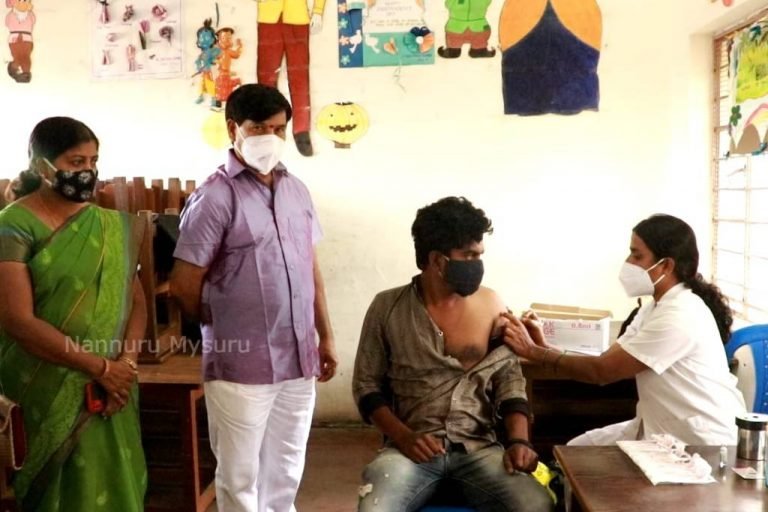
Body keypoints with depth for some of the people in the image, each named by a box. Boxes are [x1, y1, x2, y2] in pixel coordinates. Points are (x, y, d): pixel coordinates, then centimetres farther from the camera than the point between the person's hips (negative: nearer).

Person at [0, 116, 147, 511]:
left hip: (110, 386, 5)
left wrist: (126, 363, -13)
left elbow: (135, 299, 3)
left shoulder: (113, 227, 4)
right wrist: (101, 367, -18)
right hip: (49, 392, -4)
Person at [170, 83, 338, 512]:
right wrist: (225, 331, 4)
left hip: (298, 360, 6)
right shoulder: (215, 196, -11)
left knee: (286, 472, 19)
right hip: (241, 365, -5)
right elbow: (185, 286, -10)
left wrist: (326, 336, 11)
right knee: (240, 477, 10)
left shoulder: (296, 190, 8)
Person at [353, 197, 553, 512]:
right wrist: (403, 436, -11)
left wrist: (519, 440, -9)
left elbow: (509, 378, 7)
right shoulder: (388, 307, 1)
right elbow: (367, 385, 5)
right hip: (411, 447, -1)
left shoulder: (491, 304, 5)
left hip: (479, 447, 2)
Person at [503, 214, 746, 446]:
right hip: (662, 429, 9)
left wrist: (534, 351, -16)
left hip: (703, 444, -9)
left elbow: (603, 371, -23)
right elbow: (607, 362, 2)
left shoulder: (679, 315, -25)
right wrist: (545, 347, -10)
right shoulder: (656, 306, 7)